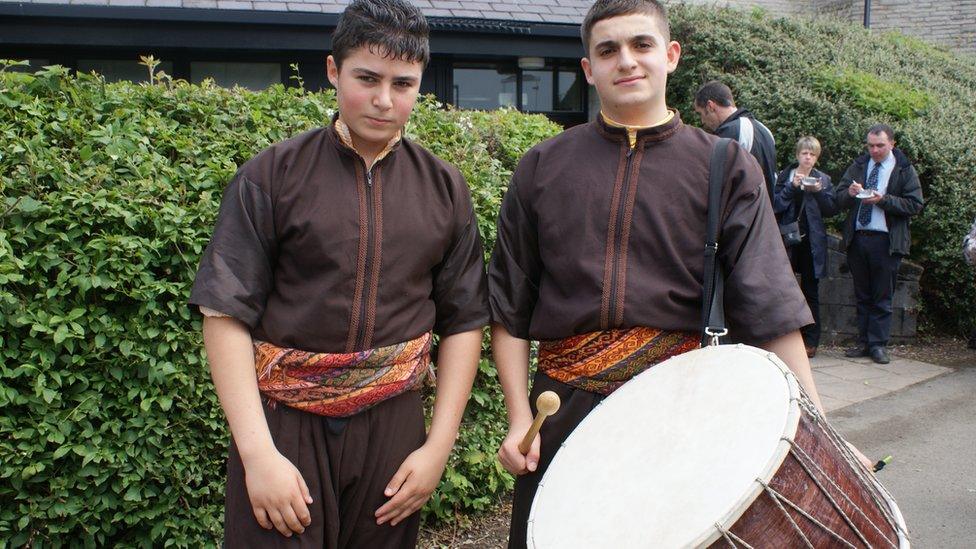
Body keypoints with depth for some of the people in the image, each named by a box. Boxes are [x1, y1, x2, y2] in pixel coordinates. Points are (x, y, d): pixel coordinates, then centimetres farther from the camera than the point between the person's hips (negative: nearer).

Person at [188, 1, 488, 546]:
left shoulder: (445, 188, 3)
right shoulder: (272, 175, -5)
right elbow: (226, 315, -8)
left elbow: (463, 321, 5)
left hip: (392, 422, 3)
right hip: (282, 422, -2)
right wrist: (258, 453, -13)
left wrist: (439, 446, 0)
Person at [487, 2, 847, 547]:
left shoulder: (725, 168, 0)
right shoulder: (543, 168, 4)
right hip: (563, 405, 1)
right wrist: (520, 417, -1)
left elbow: (771, 304, -7)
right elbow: (510, 307, 7)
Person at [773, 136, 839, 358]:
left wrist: (818, 192, -10)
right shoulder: (785, 176, 6)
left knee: (810, 291, 5)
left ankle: (810, 341, 9)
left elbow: (832, 209, 4)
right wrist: (792, 187, -14)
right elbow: (776, 205, -4)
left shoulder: (823, 179, 11)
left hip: (812, 242, 1)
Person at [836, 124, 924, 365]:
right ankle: (864, 342, 16)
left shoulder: (905, 170, 0)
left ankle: (878, 344, 7)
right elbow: (839, 198, 9)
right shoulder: (858, 165, 11)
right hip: (857, 238, 4)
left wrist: (883, 200, -17)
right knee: (862, 295, 10)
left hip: (886, 241, -4)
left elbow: (915, 205, -6)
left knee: (882, 297, 1)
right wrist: (850, 193, -14)